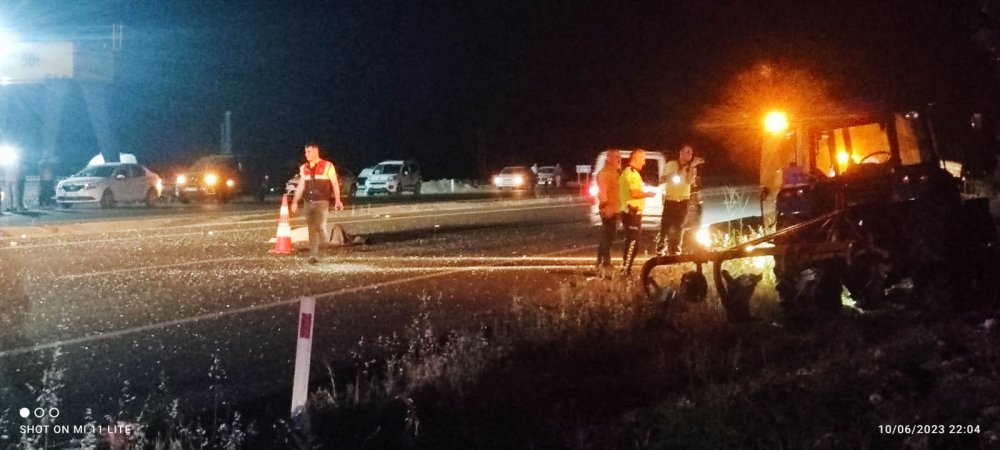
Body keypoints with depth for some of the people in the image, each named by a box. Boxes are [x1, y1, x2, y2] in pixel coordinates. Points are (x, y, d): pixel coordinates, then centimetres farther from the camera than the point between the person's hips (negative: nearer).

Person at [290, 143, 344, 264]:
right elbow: (300, 186, 15)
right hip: (308, 203, 4)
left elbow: (335, 184, -2)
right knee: (312, 229, 3)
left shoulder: (327, 166, -3)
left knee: (320, 226, -15)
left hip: (322, 202, -4)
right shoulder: (304, 168, 11)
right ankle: (314, 255, 6)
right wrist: (295, 202, 10)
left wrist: (337, 201, -9)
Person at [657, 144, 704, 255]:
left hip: (683, 201, 2)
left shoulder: (691, 169, 6)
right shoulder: (671, 165, 3)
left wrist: (692, 166, -21)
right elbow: (661, 180, 4)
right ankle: (660, 251, -4)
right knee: (665, 227, -7)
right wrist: (669, 176, -16)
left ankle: (674, 252, 8)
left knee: (677, 229, 4)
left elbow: (689, 181, -13)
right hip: (670, 200, -2)